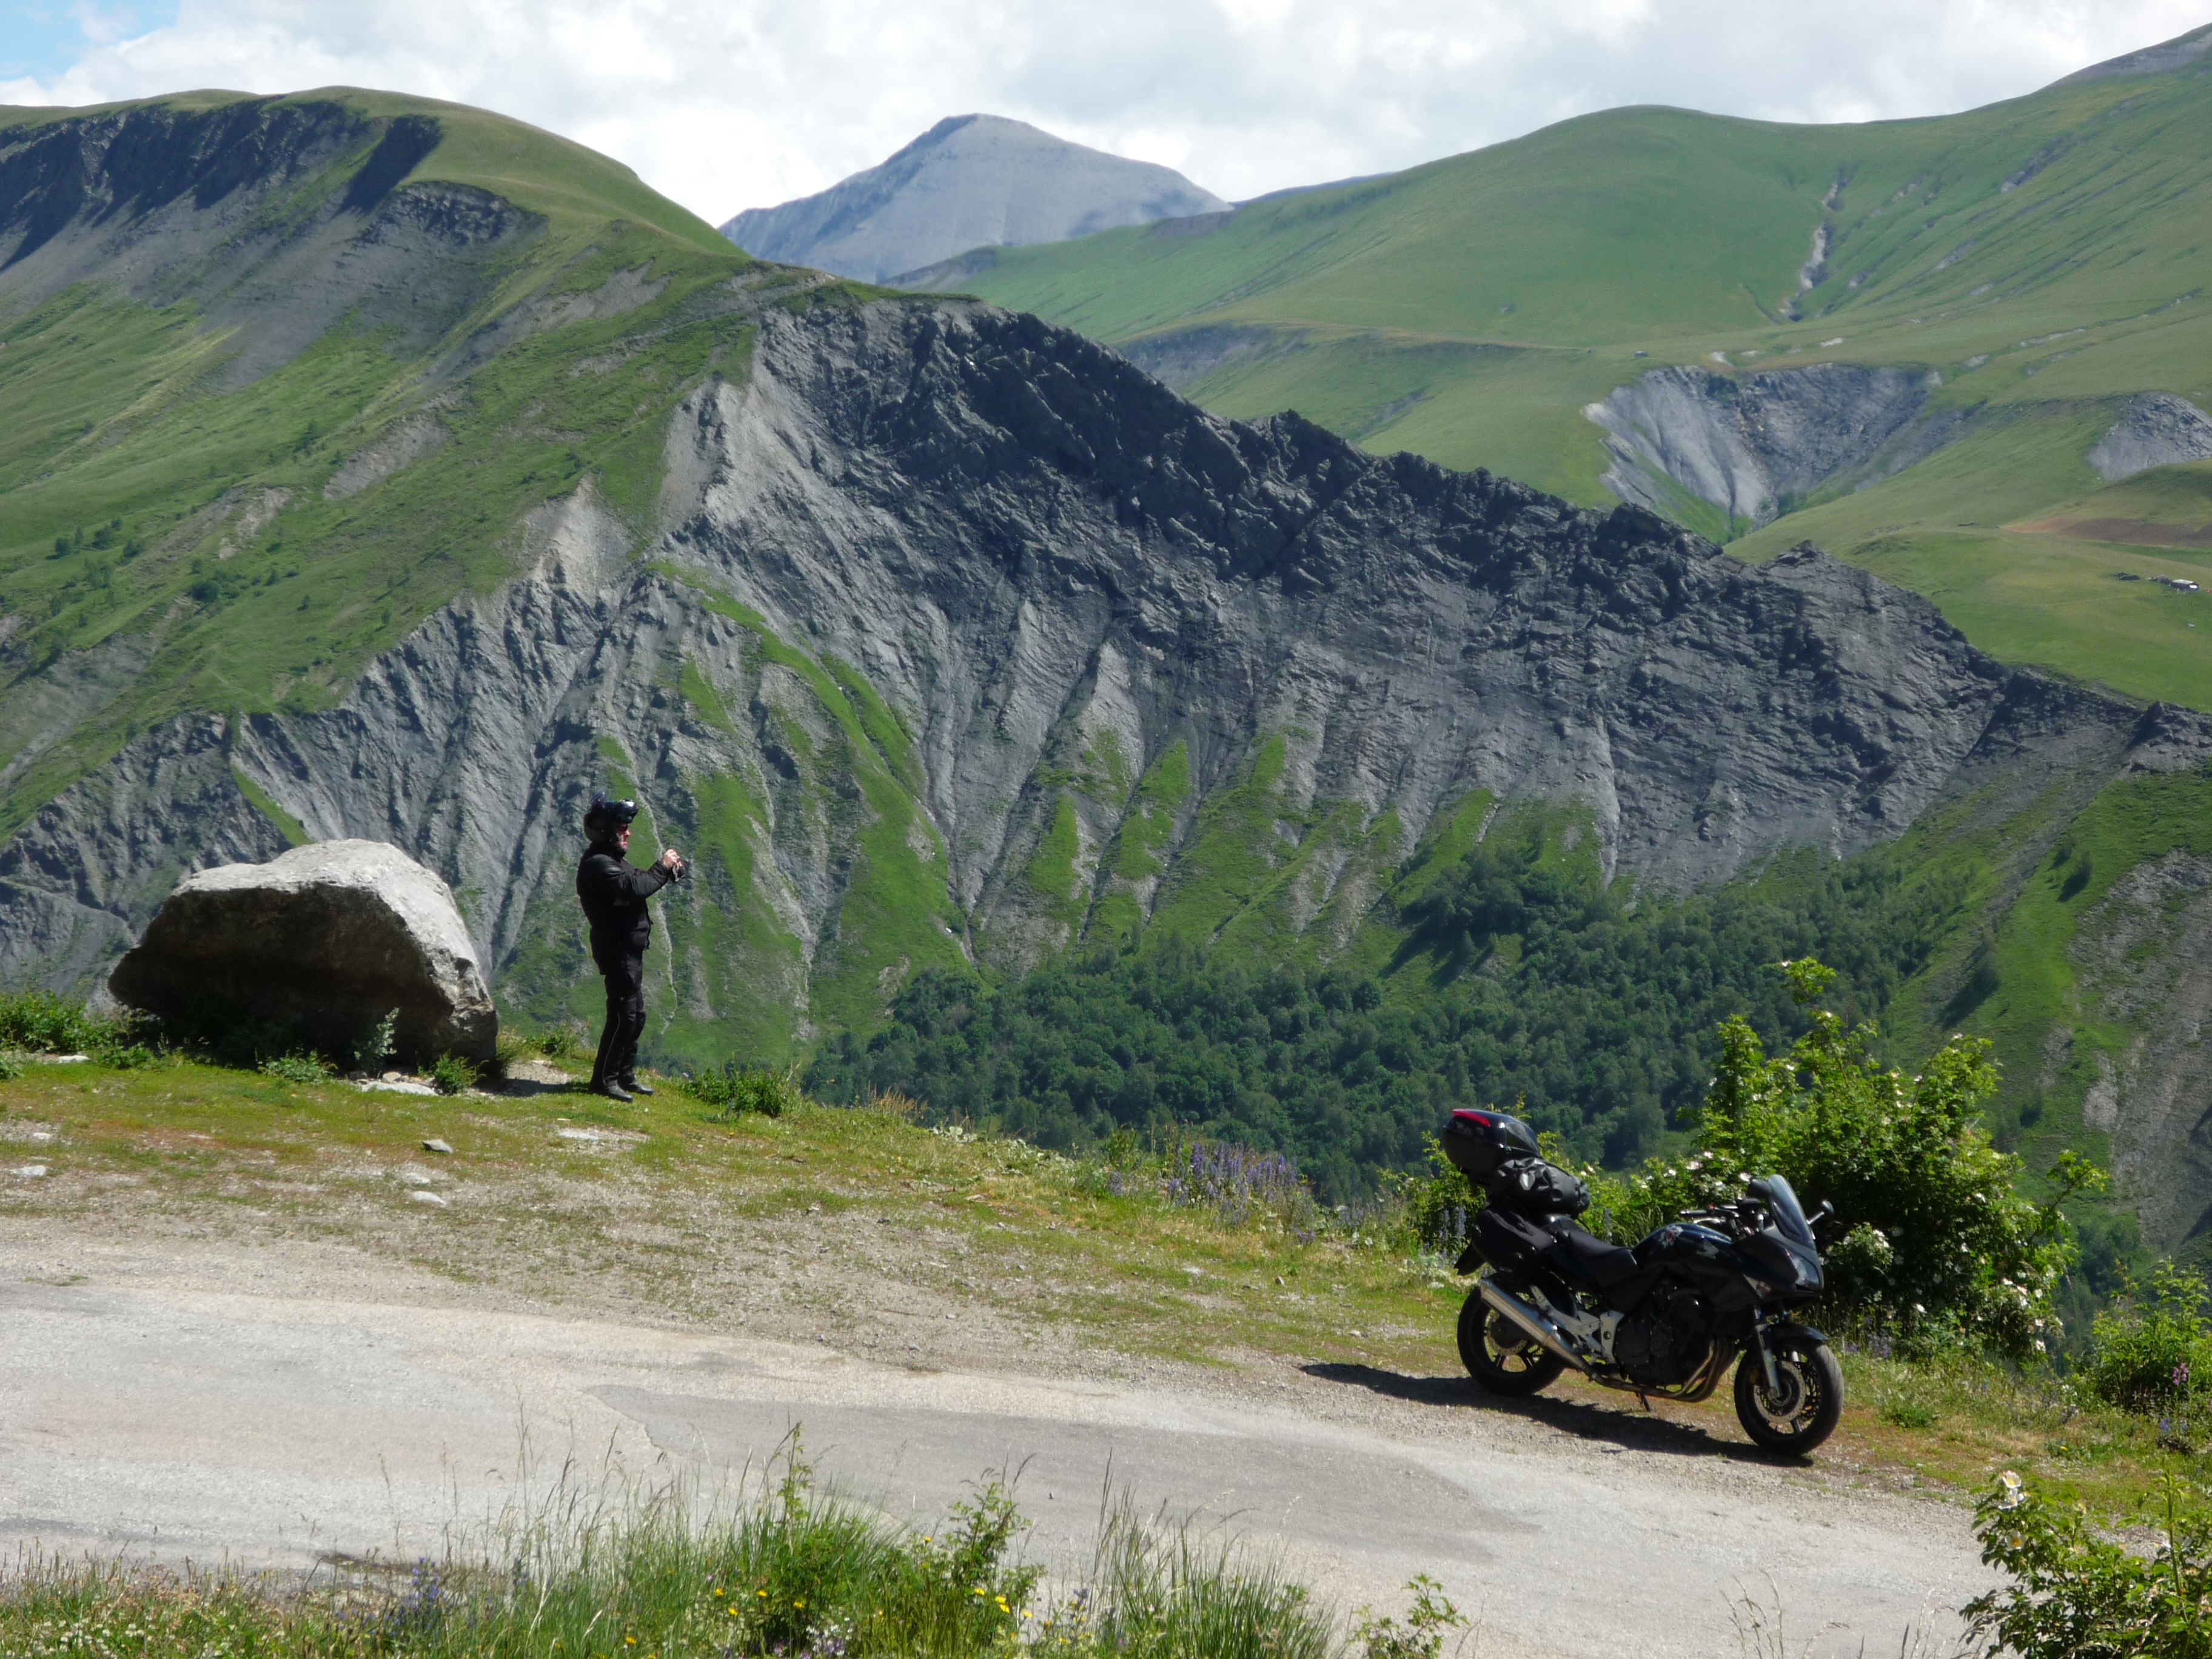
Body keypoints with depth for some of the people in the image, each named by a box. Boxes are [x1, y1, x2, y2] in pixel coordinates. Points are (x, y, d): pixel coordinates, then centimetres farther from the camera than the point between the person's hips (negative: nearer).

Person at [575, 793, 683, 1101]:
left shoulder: (611, 859, 16)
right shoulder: (598, 864, -18)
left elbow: (635, 884, 22)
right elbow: (634, 888, -30)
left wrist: (667, 870, 6)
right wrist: (662, 868, -18)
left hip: (630, 950, 11)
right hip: (618, 951, -11)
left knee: (635, 1016, 15)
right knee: (624, 1015, -10)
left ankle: (625, 1076, 23)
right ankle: (604, 1079, -5)